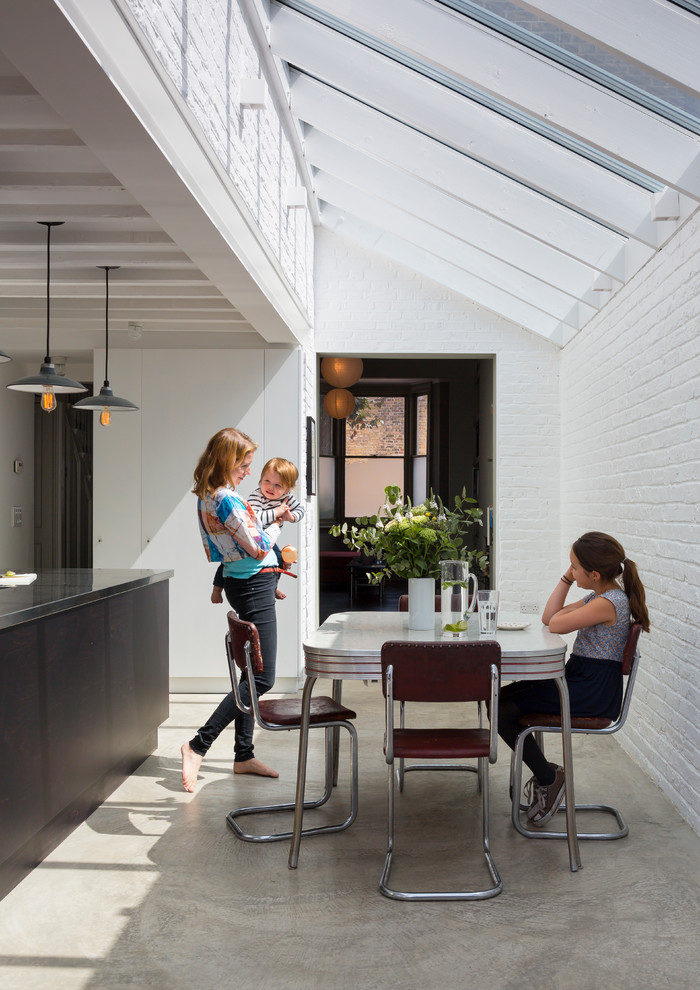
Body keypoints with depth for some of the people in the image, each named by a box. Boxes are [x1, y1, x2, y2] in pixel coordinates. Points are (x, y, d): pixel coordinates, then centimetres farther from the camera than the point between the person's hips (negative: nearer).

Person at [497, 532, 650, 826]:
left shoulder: (608, 603, -20)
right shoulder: (600, 597, 13)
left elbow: (556, 624, -18)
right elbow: (549, 617, 14)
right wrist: (566, 579, 8)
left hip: (592, 692, -11)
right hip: (580, 679, 11)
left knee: (503, 710, -13)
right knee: (501, 697, 9)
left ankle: (548, 778, 2)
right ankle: (545, 773, 14)